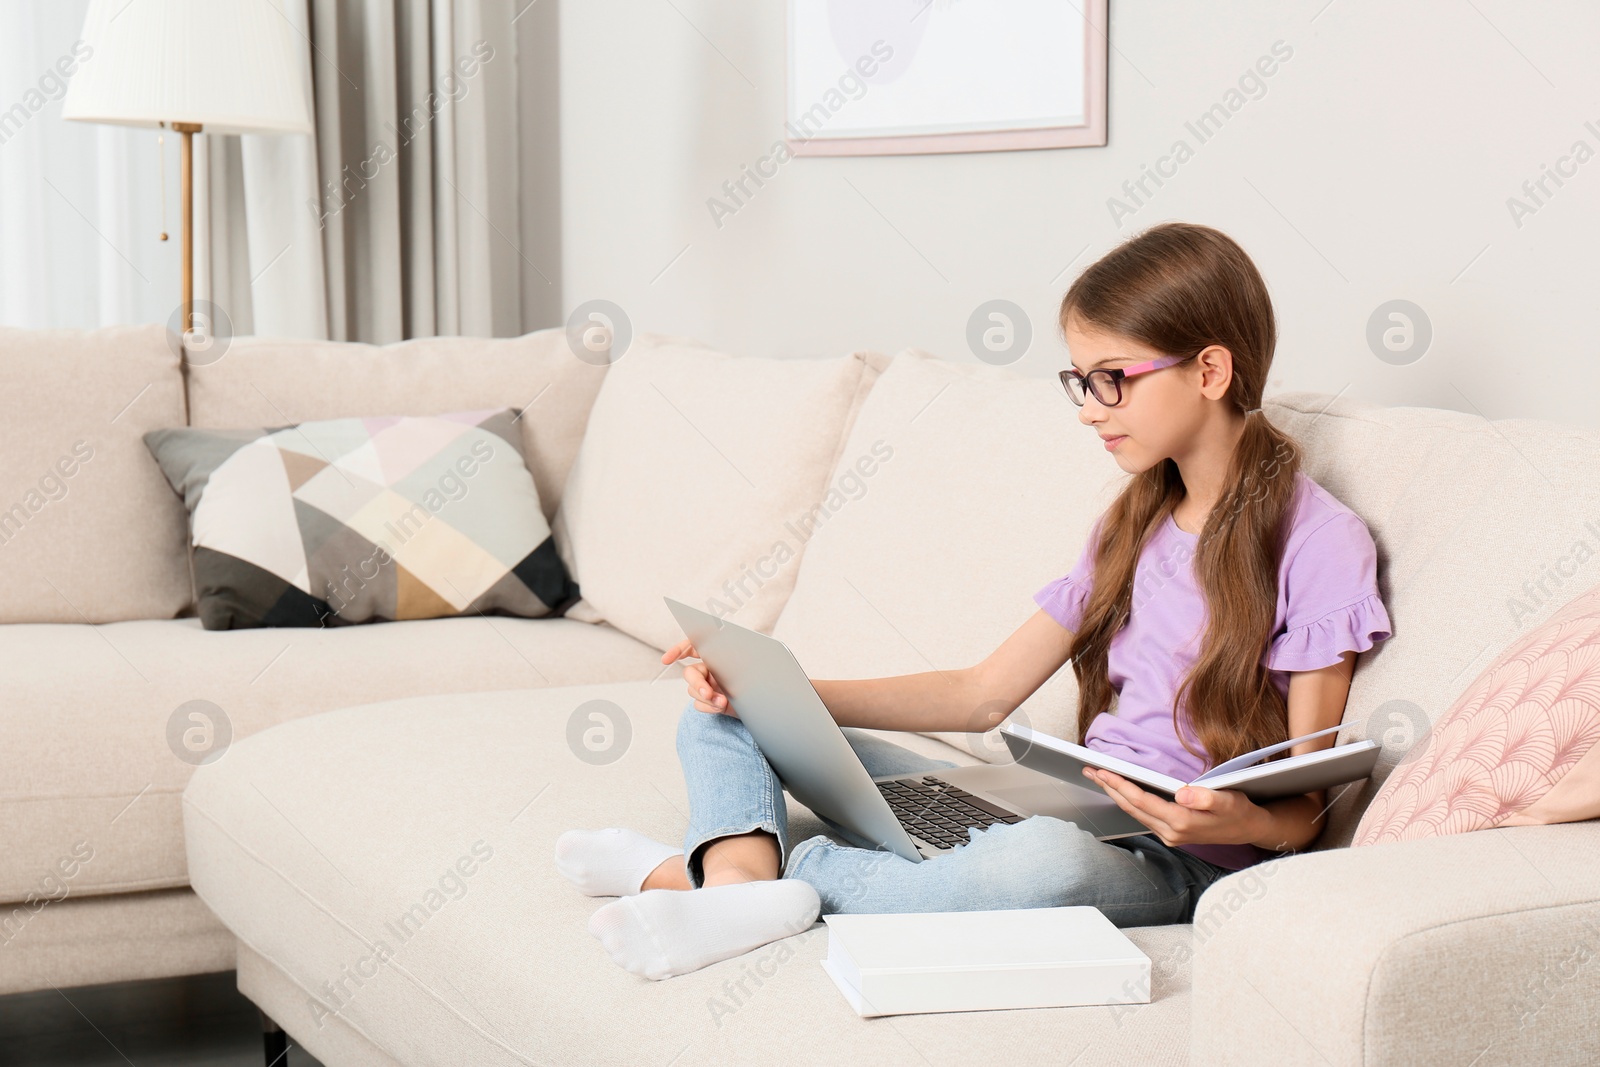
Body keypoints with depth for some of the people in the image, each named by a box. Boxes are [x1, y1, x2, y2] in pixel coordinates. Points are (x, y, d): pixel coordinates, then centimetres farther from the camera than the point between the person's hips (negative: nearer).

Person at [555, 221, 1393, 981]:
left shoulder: (1318, 541, -6)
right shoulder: (1132, 527, 17)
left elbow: (1302, 810, -6)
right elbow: (984, 695, 16)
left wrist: (1241, 823, -31)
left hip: (1168, 865, -8)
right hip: (1054, 813, 8)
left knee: (1046, 857, -45)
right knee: (723, 720, 1)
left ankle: (707, 869, -29)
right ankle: (744, 884, -32)